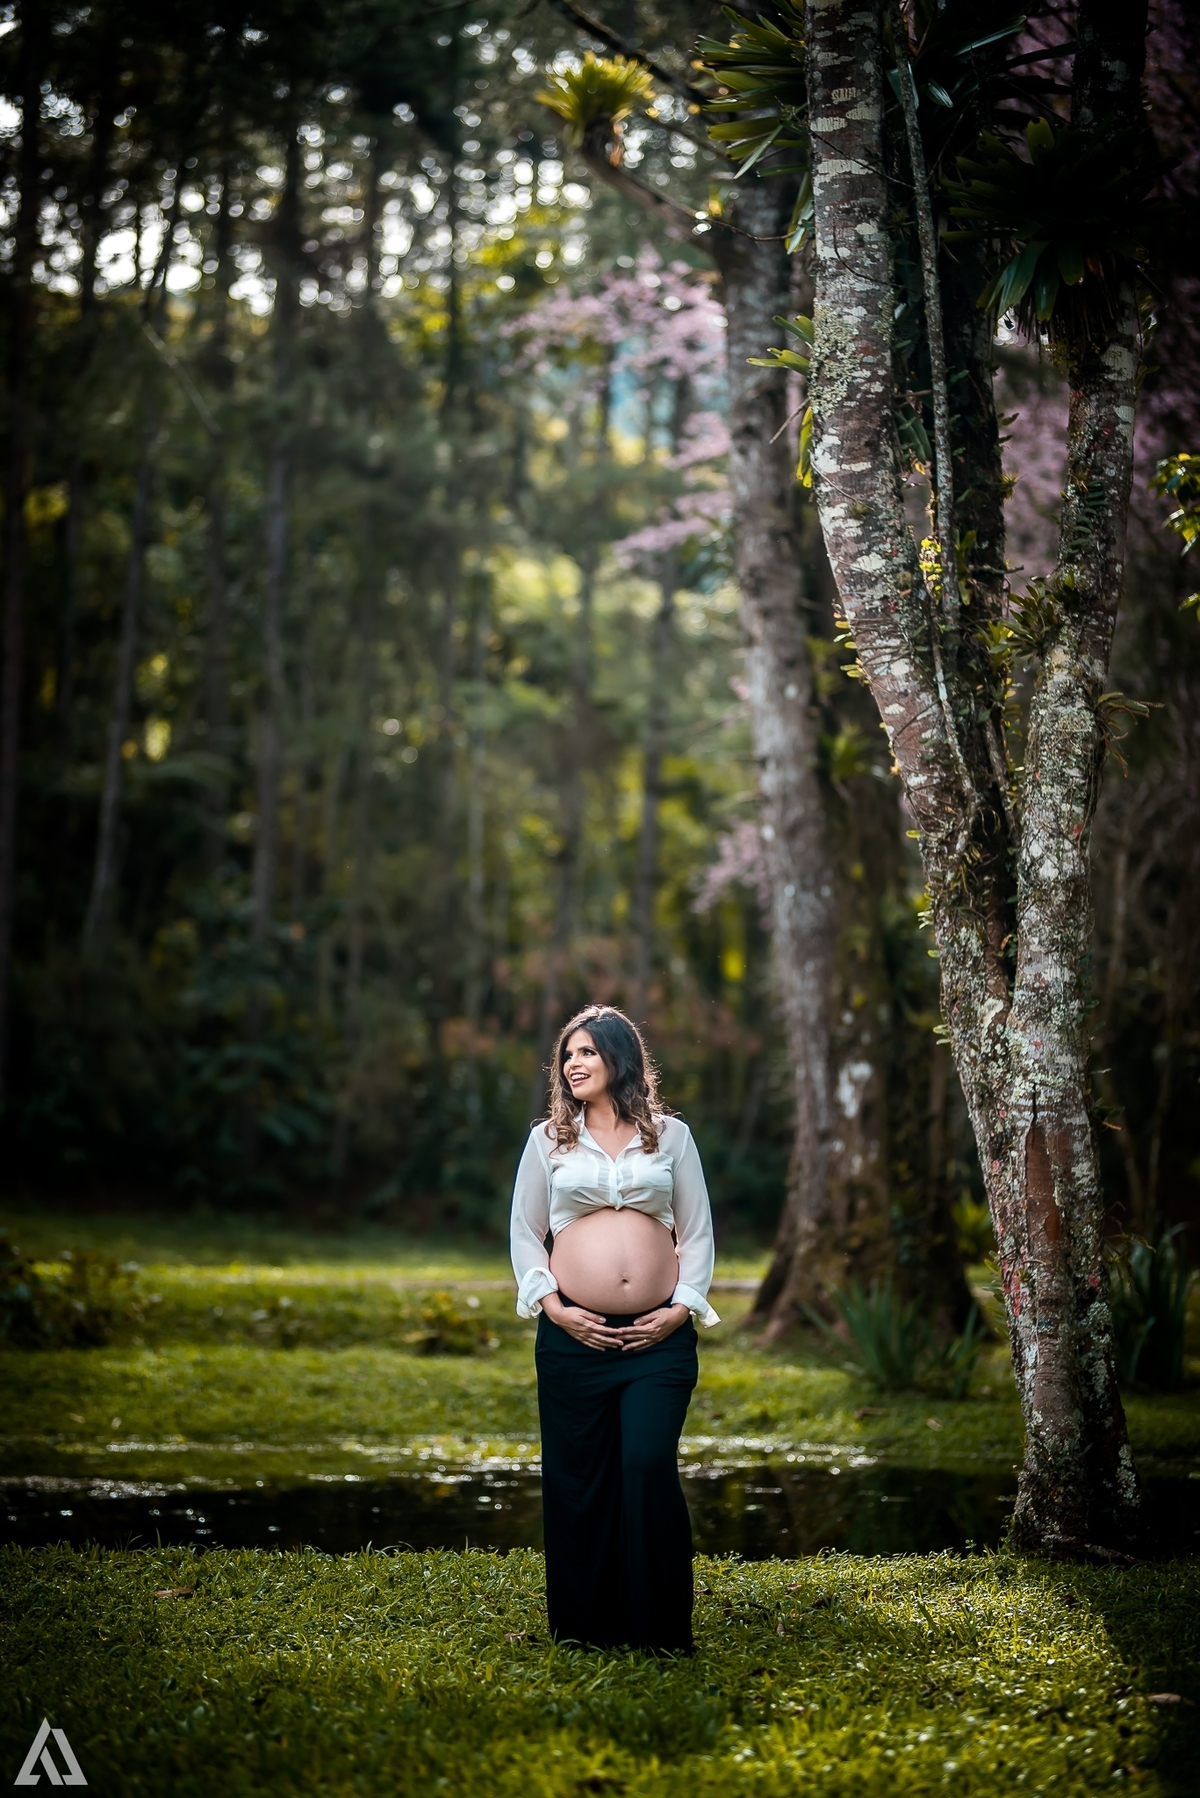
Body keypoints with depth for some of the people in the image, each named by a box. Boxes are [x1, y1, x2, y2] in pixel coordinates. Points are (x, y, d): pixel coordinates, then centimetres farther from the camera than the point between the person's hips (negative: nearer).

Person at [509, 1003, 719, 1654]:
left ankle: (660, 1630, -3)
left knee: (649, 1468, -12)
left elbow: (697, 1231, 10)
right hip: (574, 1335, 1)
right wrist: (551, 1305, -4)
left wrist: (683, 1308, -2)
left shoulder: (670, 1135, 9)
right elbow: (524, 1233, 10)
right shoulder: (549, 1139, 10)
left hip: (659, 1337, -1)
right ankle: (582, 1628, 12)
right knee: (576, 1480, 1)